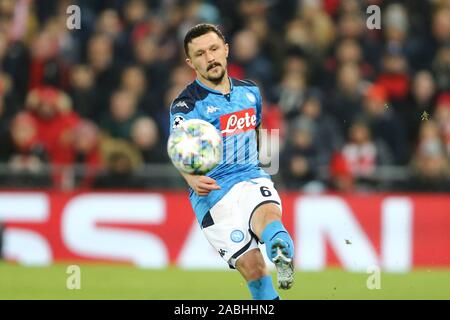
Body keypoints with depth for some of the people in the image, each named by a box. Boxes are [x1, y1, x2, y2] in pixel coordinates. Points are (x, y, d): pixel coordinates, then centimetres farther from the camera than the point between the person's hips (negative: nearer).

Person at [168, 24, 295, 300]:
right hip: (211, 191, -2)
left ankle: (283, 255, -68)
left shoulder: (250, 92, 13)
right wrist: (193, 179, -41)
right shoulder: (186, 105, -3)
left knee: (268, 213, -36)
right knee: (251, 264, -18)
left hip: (251, 178, 2)